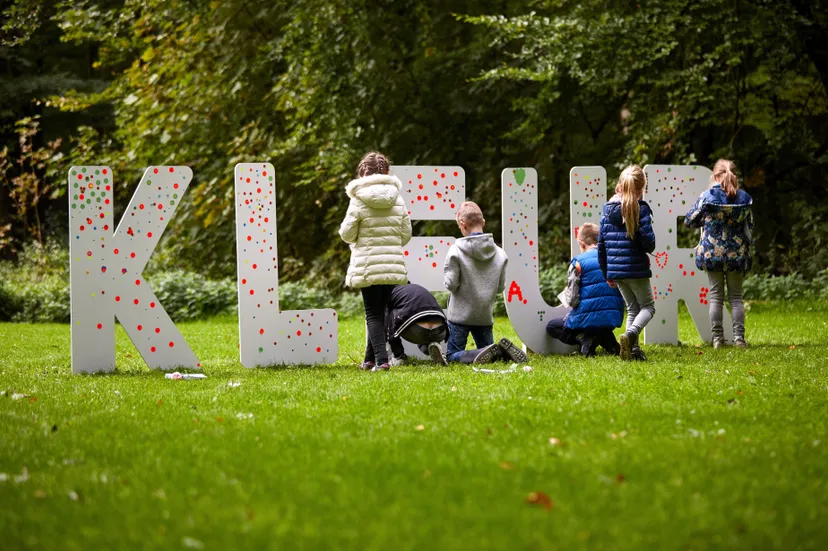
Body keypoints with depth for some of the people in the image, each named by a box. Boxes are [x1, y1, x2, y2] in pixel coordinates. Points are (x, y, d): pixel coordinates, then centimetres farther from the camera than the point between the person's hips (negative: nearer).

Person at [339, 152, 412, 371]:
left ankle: (381, 359, -13)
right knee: (381, 311, 14)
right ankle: (370, 358, 22)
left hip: (368, 266, -4)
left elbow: (347, 234, -4)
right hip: (394, 266, 4)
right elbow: (406, 234, 7)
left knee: (373, 314, 0)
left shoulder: (359, 200, -9)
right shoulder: (397, 200, 2)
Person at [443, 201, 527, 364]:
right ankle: (503, 351, -14)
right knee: (487, 352, 21)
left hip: (460, 314, -4)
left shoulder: (456, 251, -14)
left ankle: (490, 353, -23)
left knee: (452, 356, 4)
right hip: (485, 315, 4)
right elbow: (500, 287, 3)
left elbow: (451, 284, -14)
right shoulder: (499, 253, -1)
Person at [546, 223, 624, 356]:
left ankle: (584, 339, -5)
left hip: (587, 319, -5)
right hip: (613, 320, 5)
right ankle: (607, 339, 6)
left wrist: (566, 294, 10)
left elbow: (572, 300, -12)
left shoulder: (578, 262, -11)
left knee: (551, 326, 21)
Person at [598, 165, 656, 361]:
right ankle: (630, 334, -19)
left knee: (633, 308, 19)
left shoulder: (608, 209, 6)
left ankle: (633, 349, 10)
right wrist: (649, 247, 10)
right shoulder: (641, 209, -11)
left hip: (615, 269, 5)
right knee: (648, 306, 9)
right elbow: (648, 242, -15)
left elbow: (601, 244, 9)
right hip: (636, 269, -5)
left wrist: (606, 273, 16)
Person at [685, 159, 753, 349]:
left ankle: (717, 338, 4)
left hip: (713, 253, -1)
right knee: (736, 296, 9)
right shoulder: (744, 198, -1)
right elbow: (749, 229, 5)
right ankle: (739, 336, 2)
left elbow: (689, 221, 4)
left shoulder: (706, 197, -7)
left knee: (715, 296, 6)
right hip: (736, 254, 1)